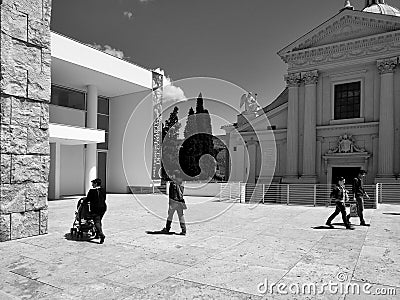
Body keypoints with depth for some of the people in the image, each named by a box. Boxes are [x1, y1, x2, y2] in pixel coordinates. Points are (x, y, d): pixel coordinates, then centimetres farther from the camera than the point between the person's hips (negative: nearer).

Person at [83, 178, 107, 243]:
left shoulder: (92, 191, -11)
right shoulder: (103, 190, 5)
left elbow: (87, 199, -5)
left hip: (95, 209, -6)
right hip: (103, 208, 6)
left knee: (97, 222, -4)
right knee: (99, 221, 20)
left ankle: (101, 235, -19)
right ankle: (97, 234, 27)